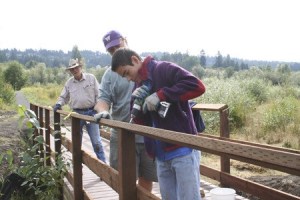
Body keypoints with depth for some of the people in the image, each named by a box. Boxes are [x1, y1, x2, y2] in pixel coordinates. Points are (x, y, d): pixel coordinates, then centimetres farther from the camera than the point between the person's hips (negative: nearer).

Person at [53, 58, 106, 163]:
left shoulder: (91, 78, -1)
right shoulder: (69, 82, 8)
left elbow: (98, 94, -1)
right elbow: (63, 97, 19)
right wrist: (58, 104, -1)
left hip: (91, 112, -3)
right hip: (76, 114, 3)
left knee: (96, 141, -6)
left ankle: (103, 163, 1)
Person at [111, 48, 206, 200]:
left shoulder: (163, 69, -9)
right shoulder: (141, 87, 14)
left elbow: (197, 86, -22)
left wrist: (160, 95, -23)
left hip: (183, 149, -7)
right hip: (161, 155, 7)